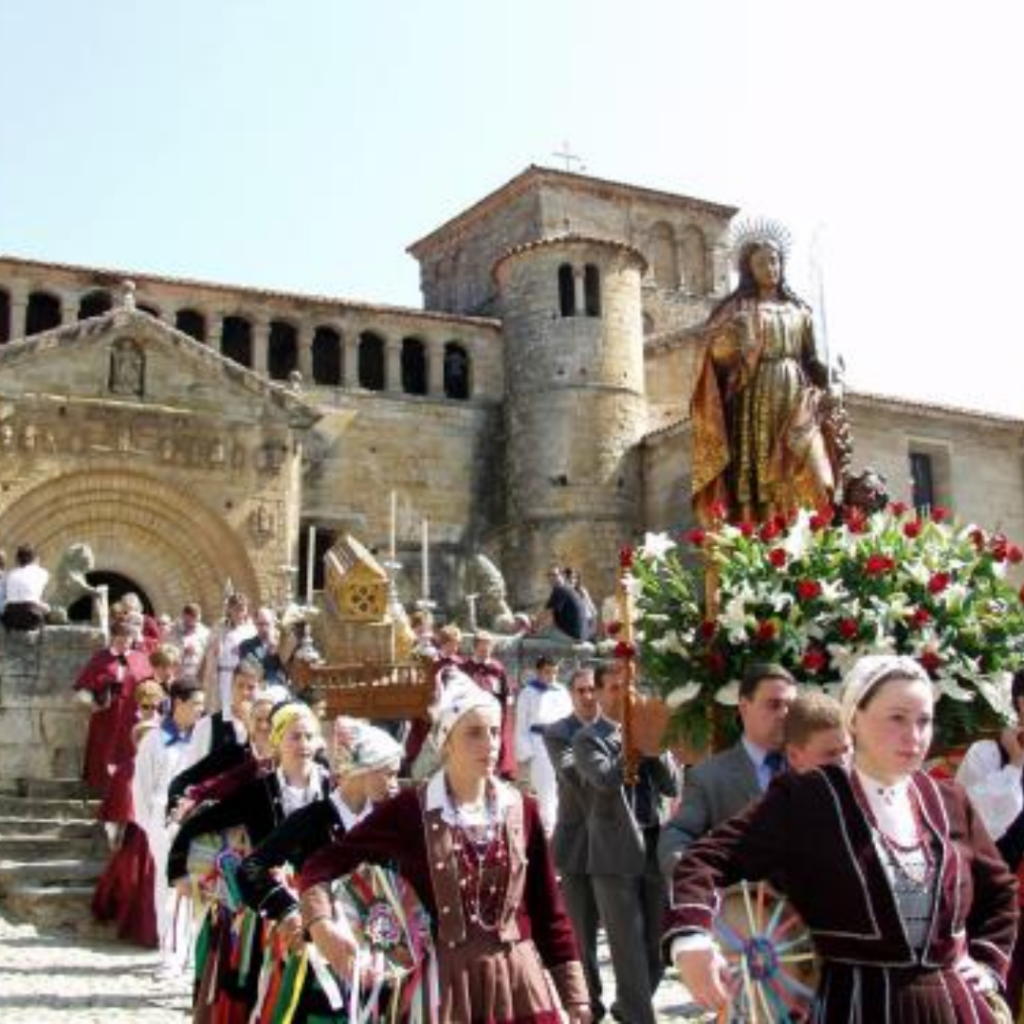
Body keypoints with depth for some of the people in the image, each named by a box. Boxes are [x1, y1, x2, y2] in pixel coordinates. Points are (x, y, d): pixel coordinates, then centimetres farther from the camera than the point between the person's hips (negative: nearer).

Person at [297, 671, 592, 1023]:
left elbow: (548, 909, 9)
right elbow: (321, 865, -4)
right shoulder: (411, 811, -6)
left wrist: (573, 993, 8)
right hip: (444, 984, -2)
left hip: (517, 981, 3)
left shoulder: (521, 810, 3)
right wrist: (321, 923, -23)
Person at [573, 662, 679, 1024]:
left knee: (658, 946, 14)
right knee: (629, 949, -1)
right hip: (615, 854, -5)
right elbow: (605, 779, -22)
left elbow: (673, 786, 3)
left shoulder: (647, 728, 11)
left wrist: (653, 747, -12)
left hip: (654, 848, 5)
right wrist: (637, 744, -28)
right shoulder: (587, 739, -3)